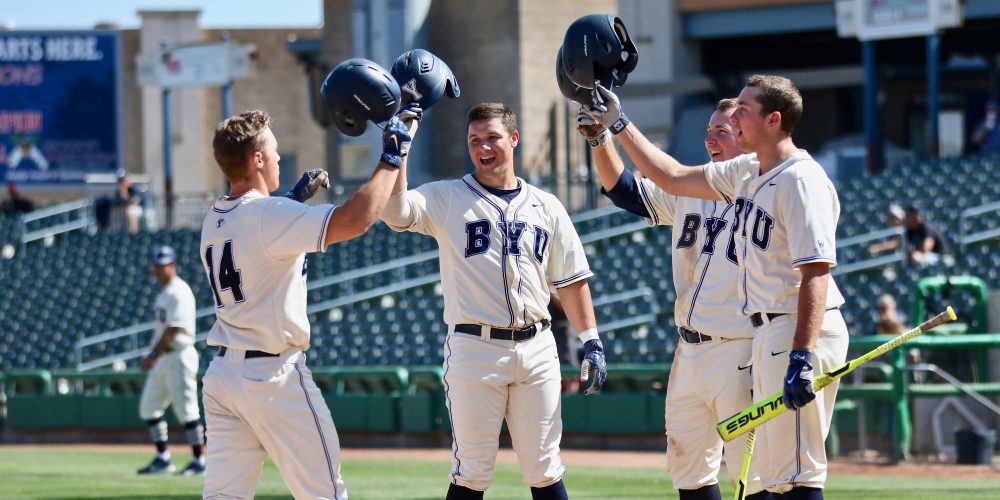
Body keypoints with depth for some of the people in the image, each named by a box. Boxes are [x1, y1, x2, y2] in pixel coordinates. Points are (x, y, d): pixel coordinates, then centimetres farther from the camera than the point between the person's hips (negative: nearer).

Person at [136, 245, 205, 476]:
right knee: (149, 407, 9)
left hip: (179, 355, -10)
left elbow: (172, 330, -20)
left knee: (186, 410, -8)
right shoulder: (163, 293, 16)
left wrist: (153, 355, -22)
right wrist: (154, 355, 16)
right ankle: (162, 458, 14)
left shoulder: (179, 293, -14)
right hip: (162, 357, 10)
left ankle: (198, 460, -3)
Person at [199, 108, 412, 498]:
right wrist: (391, 158, -13)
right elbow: (357, 218, -25)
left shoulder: (213, 221, 9)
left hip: (222, 374, 8)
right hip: (274, 375, -8)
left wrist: (295, 198, 28)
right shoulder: (271, 216, -16)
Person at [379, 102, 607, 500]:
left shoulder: (546, 207, 13)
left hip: (536, 348, 3)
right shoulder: (446, 199, 4)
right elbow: (394, 210, -14)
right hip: (474, 348, -3)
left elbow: (571, 280, 14)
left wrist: (591, 341, 6)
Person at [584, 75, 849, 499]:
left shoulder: (801, 179, -16)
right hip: (767, 334, 10)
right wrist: (618, 125, 25)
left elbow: (816, 273, -23)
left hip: (801, 332, -10)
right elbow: (673, 178, 27)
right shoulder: (747, 172, 14)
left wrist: (801, 357, -30)